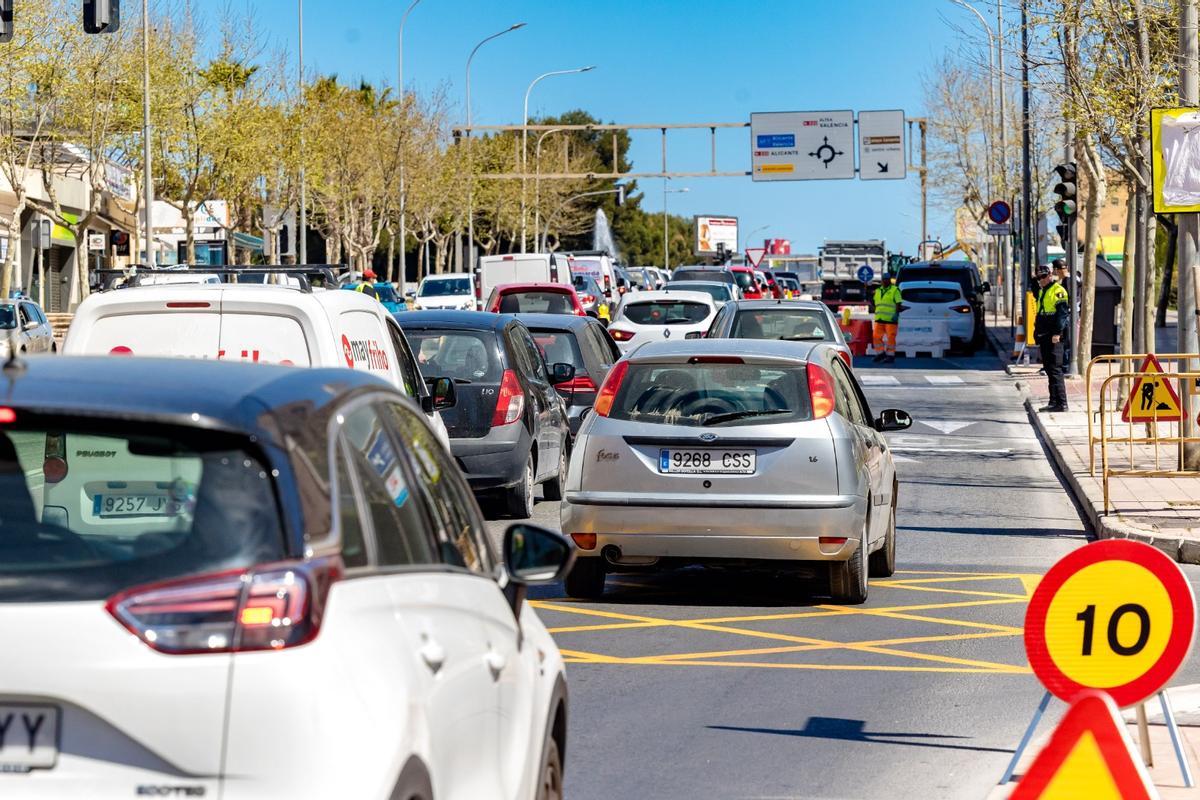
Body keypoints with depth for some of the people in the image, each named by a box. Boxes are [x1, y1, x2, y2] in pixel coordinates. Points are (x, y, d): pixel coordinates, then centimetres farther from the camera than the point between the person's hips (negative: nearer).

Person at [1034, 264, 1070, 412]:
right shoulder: (1042, 292, 21)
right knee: (1049, 370, 11)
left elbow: (1062, 312, -16)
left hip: (1053, 337, -10)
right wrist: (1037, 333, 23)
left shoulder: (1058, 291, -9)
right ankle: (1053, 402, 16)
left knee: (1055, 369, -12)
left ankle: (1061, 403, -12)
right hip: (1044, 336, 10)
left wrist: (1057, 333, -22)